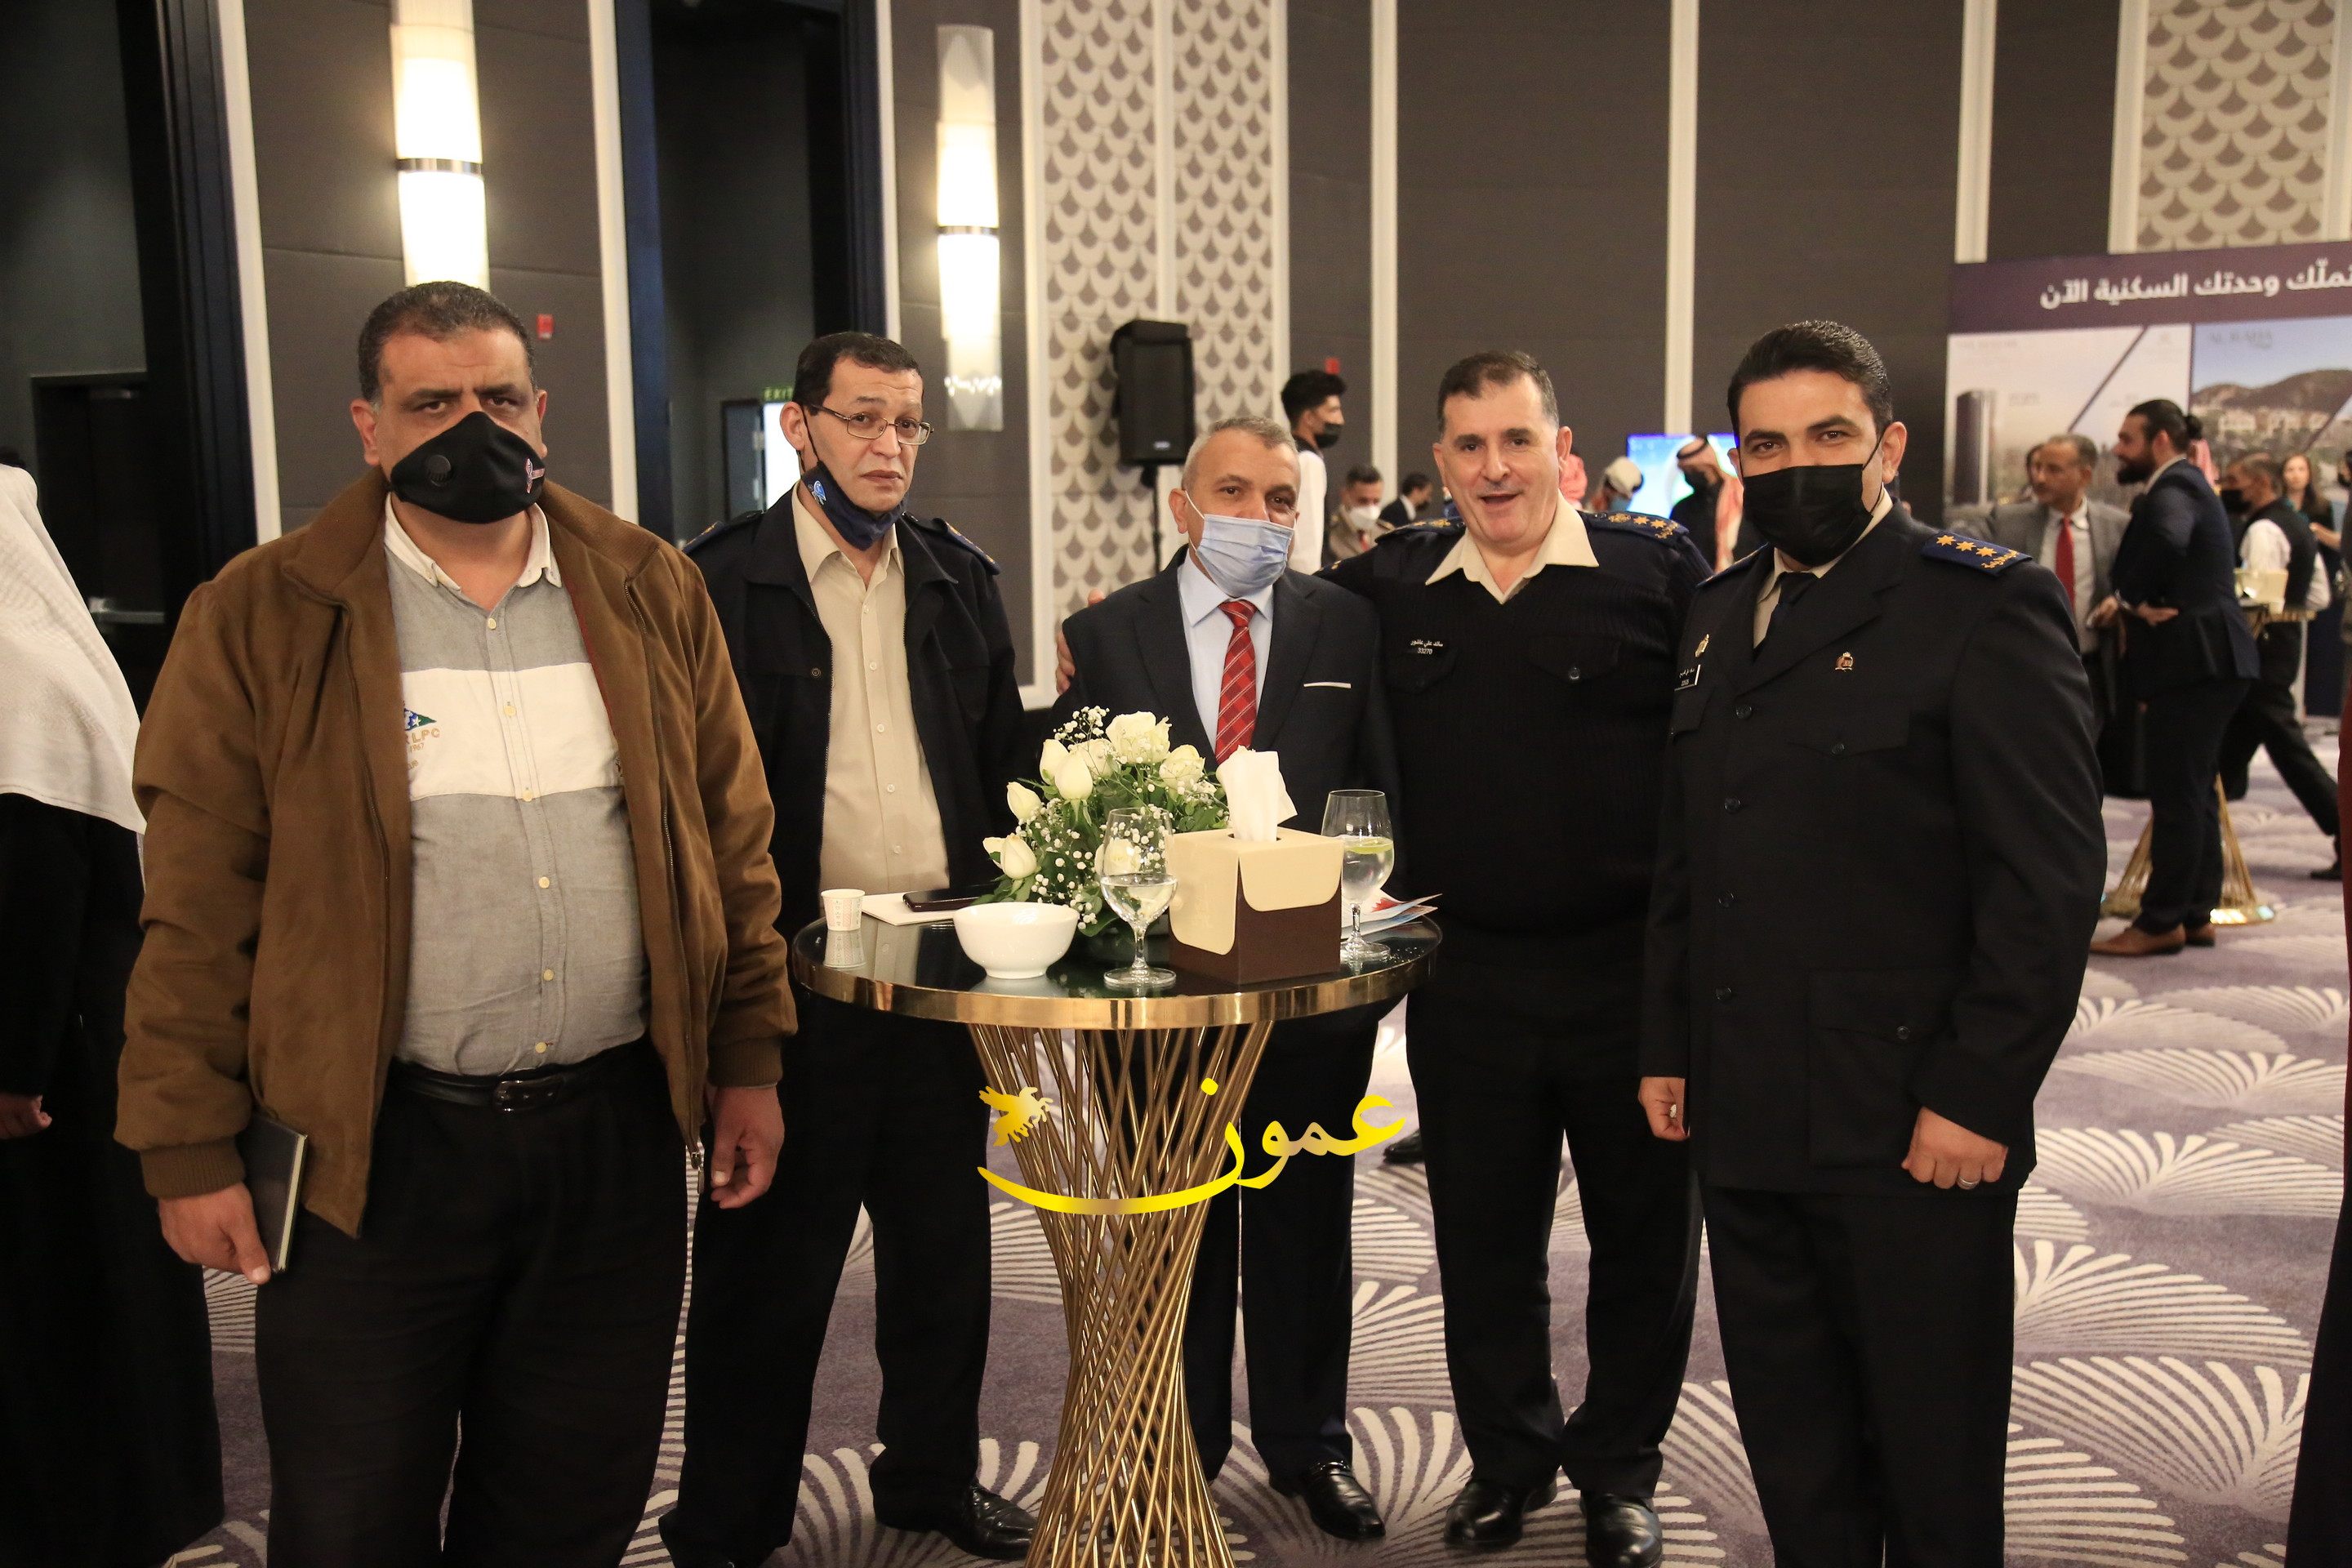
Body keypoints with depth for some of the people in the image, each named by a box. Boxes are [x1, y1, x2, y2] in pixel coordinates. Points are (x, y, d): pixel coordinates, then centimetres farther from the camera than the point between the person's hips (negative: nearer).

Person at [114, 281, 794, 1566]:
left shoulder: (649, 593, 5)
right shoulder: (262, 618, -3)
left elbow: (731, 841, 9)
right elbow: (196, 906, -4)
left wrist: (748, 1061, 7)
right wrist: (191, 1149, -4)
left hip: (615, 1132, 3)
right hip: (372, 1147, -2)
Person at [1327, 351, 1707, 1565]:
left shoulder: (1658, 569, -6)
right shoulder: (1389, 587, 4)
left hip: (1631, 965, -2)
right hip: (1465, 974, 3)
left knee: (1643, 1233, 13)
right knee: (1482, 1235, 15)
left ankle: (1617, 1469, 34)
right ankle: (1508, 1457, 37)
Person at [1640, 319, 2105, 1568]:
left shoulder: (1985, 606, -8)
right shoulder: (1720, 617, 14)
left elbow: (2050, 876, -12)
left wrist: (1980, 1095, -16)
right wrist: (1667, 1045, 13)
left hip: (1913, 1130, -6)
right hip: (1745, 1121, 6)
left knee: (1934, 1462, 9)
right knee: (1792, 1454, 17)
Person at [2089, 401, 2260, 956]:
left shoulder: (2172, 488, -14)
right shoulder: (2186, 484, 19)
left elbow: (2168, 539, -36)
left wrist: (2133, 597, -21)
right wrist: (2132, 599, 2)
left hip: (2193, 659, -11)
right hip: (2209, 658, 11)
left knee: (2177, 796, -6)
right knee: (2195, 793, 15)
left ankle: (2161, 922, -1)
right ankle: (2196, 914, 22)